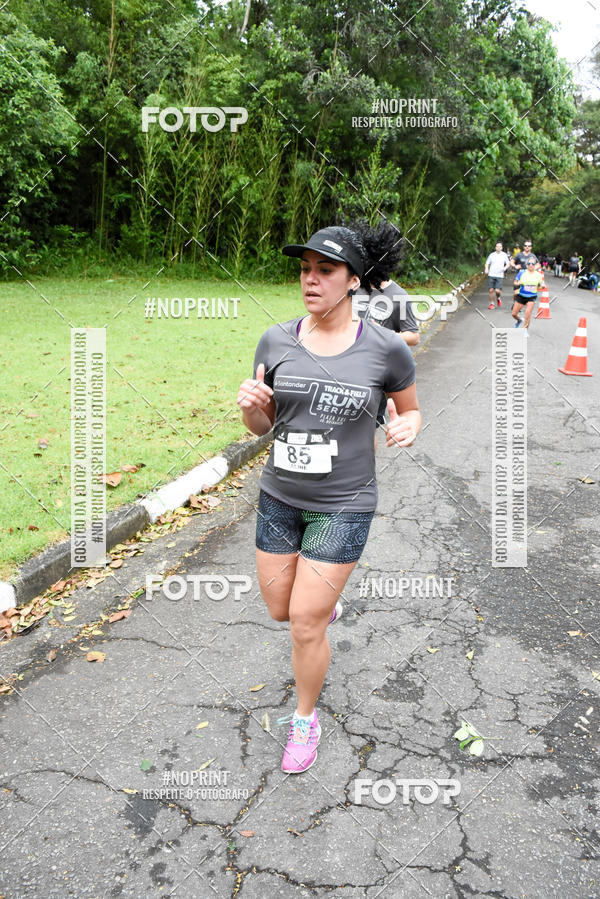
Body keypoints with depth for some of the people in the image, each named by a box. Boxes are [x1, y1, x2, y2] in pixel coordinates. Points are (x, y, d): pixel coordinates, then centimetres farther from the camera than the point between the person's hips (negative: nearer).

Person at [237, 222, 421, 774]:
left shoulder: (386, 350, -12)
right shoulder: (276, 342, -5)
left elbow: (410, 408, 6)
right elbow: (261, 426, 4)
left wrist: (408, 427, -17)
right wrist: (250, 405, -19)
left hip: (343, 506, -4)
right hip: (279, 497, 4)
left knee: (305, 625, 1)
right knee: (279, 609, 18)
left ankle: (305, 718, 30)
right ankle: (328, 600, 55)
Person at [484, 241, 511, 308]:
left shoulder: (504, 255, 6)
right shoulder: (492, 255, 8)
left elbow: (508, 263, 12)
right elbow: (487, 263, 13)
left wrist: (505, 267, -10)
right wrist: (486, 269, -7)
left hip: (499, 276, -1)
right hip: (491, 275, 1)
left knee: (497, 290, -13)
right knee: (491, 290, 0)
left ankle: (498, 298, 19)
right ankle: (491, 303, 15)